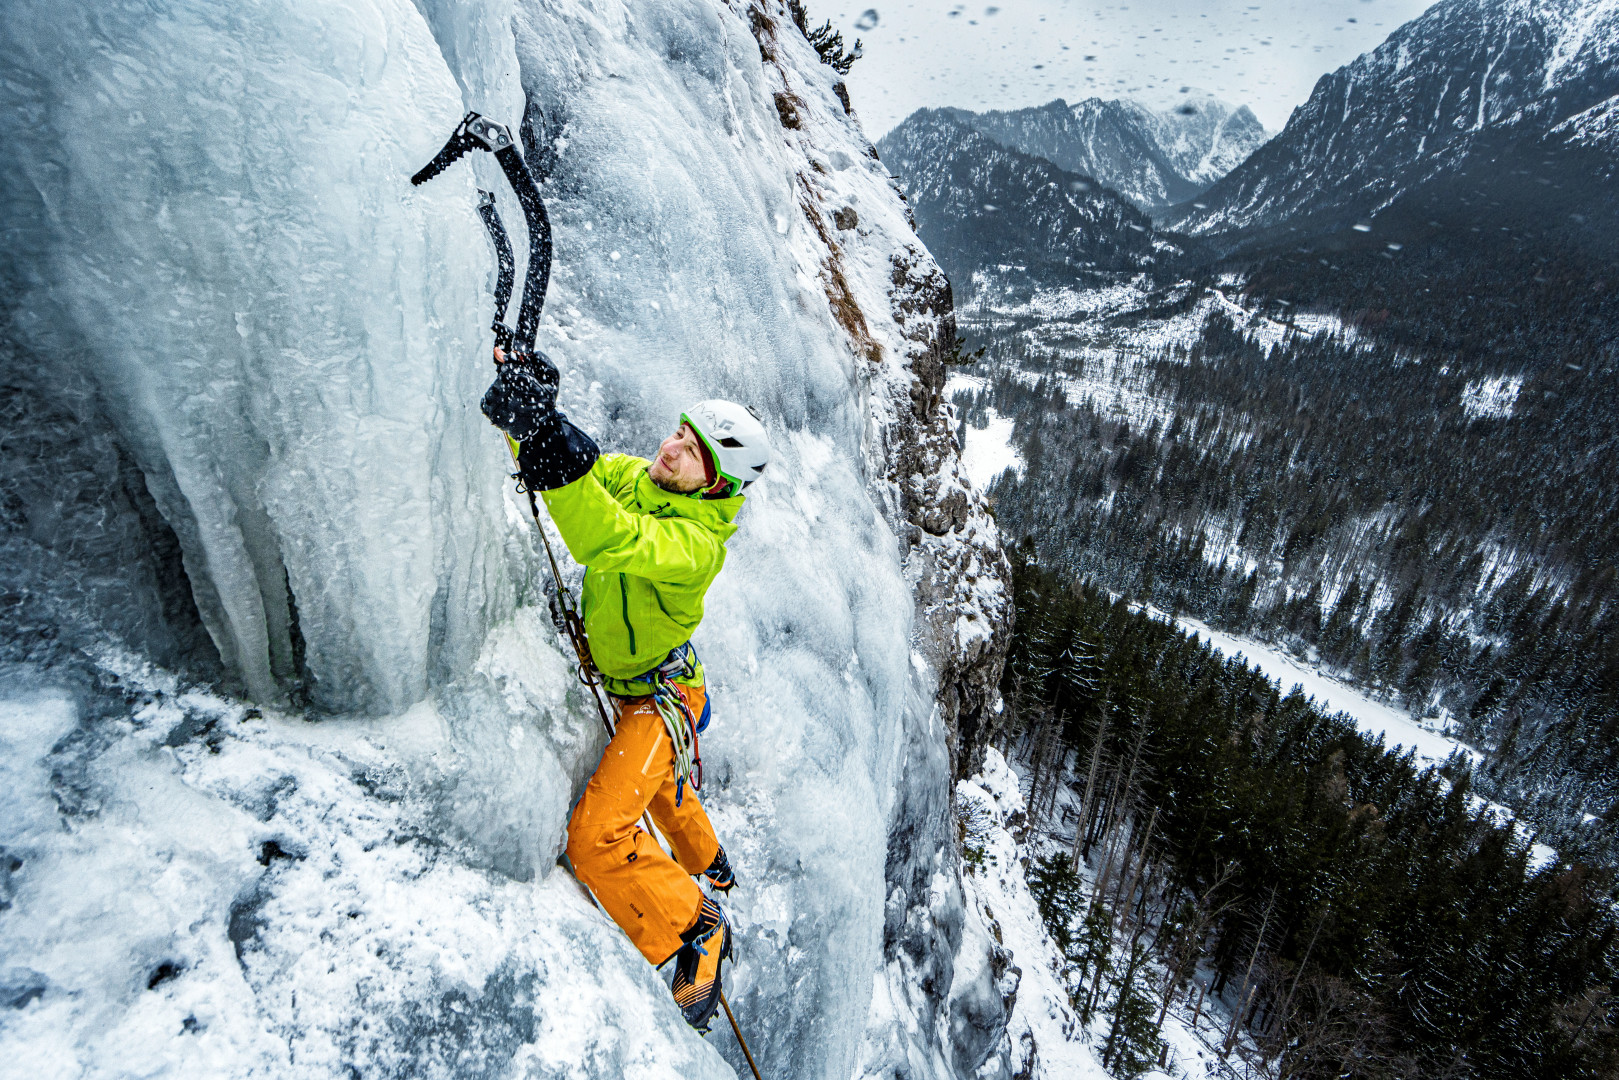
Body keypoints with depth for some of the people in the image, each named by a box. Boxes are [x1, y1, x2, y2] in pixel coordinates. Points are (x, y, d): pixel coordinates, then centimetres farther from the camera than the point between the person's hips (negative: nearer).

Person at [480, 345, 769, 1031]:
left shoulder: (697, 542, -34)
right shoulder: (628, 477, -10)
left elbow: (608, 541, -51)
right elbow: (574, 469, -8)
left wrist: (545, 432, -61)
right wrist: (522, 393, -29)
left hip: (657, 697, -9)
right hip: (608, 678, 9)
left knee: (596, 836, -18)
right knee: (661, 785, 31)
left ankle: (696, 930, 4)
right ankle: (710, 867, 60)